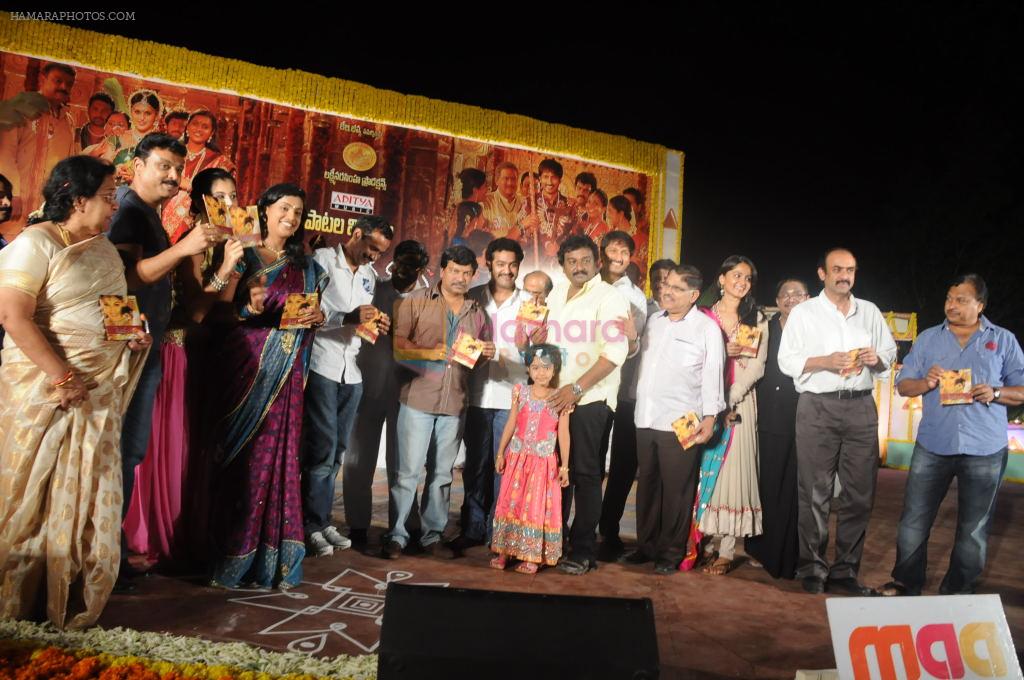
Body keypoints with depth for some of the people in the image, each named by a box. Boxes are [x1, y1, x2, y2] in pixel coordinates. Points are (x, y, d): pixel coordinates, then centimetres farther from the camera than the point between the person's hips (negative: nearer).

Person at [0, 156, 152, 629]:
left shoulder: (104, 248, 14)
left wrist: (135, 334, 4)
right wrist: (62, 376, -20)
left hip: (99, 389, 7)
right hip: (45, 386, -7)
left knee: (89, 491, 9)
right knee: (41, 492, 2)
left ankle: (77, 598, 21)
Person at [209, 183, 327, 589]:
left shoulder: (306, 267, 17)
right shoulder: (242, 255, 4)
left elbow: (313, 314, 20)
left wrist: (316, 319, -2)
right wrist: (249, 308, -20)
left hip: (286, 372, 4)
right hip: (246, 363, -3)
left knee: (277, 453, 2)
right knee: (242, 455, -4)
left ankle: (269, 558, 10)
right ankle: (230, 552, 7)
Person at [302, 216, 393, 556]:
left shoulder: (371, 274, 15)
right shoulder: (323, 260, -4)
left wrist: (379, 323, 0)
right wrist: (348, 317, -24)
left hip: (352, 371, 6)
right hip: (322, 366, -6)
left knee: (336, 452, 9)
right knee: (322, 448, -5)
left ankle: (322, 521, 18)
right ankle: (312, 526, 6)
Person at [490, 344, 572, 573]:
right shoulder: (521, 391, 2)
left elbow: (563, 434, -2)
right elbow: (510, 424, 6)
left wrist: (564, 466, -3)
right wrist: (500, 453, 5)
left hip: (544, 461, -2)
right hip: (517, 457, 2)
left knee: (537, 507, 3)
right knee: (511, 503, 8)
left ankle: (532, 556, 13)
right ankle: (504, 552, 18)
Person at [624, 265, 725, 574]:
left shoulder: (707, 328, -4)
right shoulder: (653, 320, 12)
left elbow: (712, 374, -7)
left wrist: (710, 417, -11)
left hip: (681, 423, -5)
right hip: (645, 419, 5)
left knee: (676, 490, 3)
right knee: (647, 485, 13)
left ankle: (672, 553, 17)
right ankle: (646, 545, 26)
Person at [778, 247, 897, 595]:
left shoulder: (870, 312, 15)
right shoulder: (803, 312, 4)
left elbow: (890, 351, 17)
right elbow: (787, 360, -1)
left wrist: (877, 359, -5)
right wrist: (827, 361, -14)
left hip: (861, 407, 4)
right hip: (818, 407, -3)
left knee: (860, 494, 5)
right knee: (815, 494, -1)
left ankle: (845, 571, 18)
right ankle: (812, 570, 11)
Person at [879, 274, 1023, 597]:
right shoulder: (928, 339, 9)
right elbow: (903, 385, 9)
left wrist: (995, 393, -14)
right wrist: (926, 382, -12)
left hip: (984, 450, -1)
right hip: (933, 446, 1)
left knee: (973, 529, 9)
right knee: (913, 520, 4)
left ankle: (958, 593, 24)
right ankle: (906, 583, 20)